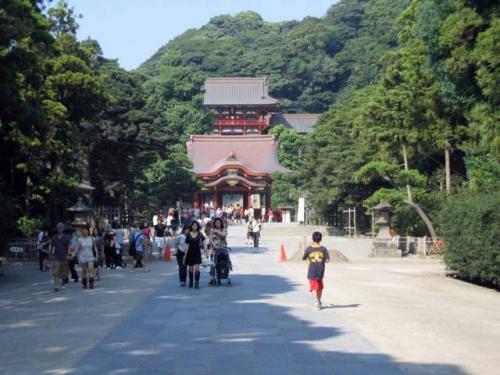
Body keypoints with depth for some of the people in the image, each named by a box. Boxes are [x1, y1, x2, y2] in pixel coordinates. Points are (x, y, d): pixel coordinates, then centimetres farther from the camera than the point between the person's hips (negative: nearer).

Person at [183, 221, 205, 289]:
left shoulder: (200, 234, 0)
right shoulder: (188, 235, 3)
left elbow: (203, 243, 4)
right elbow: (187, 245, 6)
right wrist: (185, 255, 4)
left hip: (197, 252, -1)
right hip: (190, 253, 1)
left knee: (197, 268, -11)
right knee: (190, 268, 7)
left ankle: (197, 283, -10)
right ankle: (190, 283, 21)